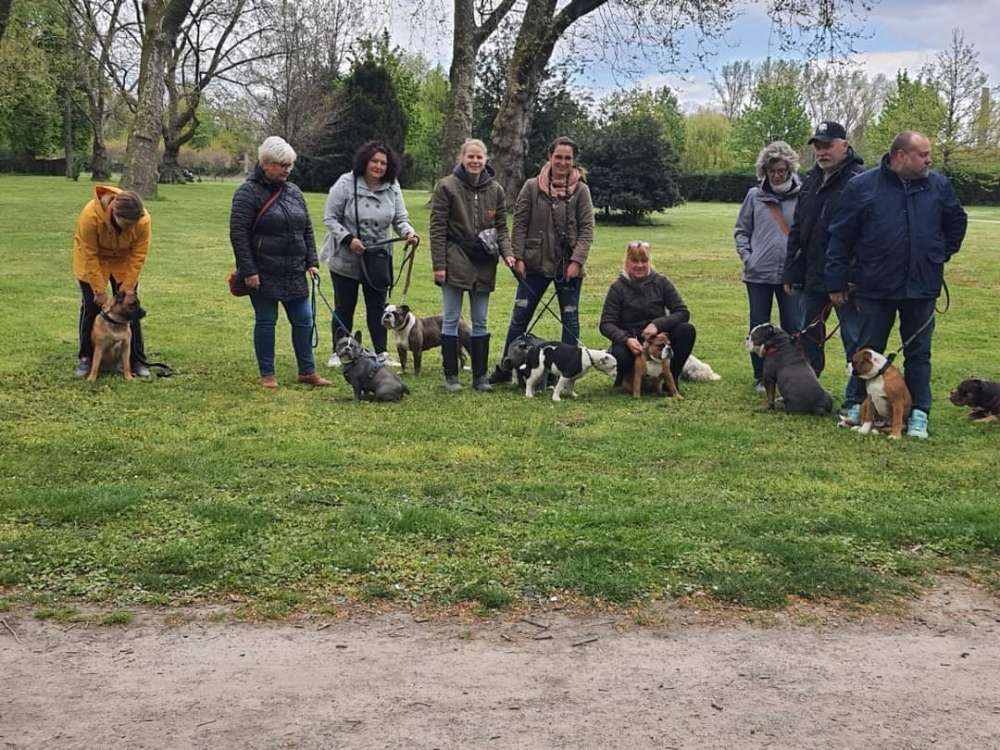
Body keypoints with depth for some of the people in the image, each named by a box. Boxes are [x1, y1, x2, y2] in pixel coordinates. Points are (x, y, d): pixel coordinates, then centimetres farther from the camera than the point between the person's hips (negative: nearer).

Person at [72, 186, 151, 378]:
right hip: (93, 261, -1)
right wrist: (100, 290, -24)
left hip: (124, 262, 2)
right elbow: (89, 256, -28)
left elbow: (138, 256, -20)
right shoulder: (91, 215, -37)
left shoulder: (143, 220, -32)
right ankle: (86, 359, 12)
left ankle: (136, 361, 7)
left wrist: (128, 289, -19)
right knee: (91, 307, -1)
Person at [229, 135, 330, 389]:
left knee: (304, 320, 7)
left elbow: (307, 230, 17)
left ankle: (307, 371, 18)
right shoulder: (248, 193, -9)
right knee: (265, 321, 3)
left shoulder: (294, 192, 11)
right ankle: (267, 374, 14)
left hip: (294, 273, 6)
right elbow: (238, 233, -13)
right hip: (264, 273, -6)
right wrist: (248, 271, -18)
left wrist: (311, 262, 8)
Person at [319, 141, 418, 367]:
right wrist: (348, 239, -22)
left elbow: (400, 219, 2)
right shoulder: (346, 184, -12)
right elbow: (330, 218, -9)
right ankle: (339, 353, 19)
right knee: (344, 307, 8)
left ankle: (380, 353, 15)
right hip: (345, 259, -3)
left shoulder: (393, 189, 0)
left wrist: (408, 232, -20)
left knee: (377, 307, 8)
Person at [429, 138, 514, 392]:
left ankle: (480, 375, 15)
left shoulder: (495, 189, 7)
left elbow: (501, 227, 11)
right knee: (452, 319, 2)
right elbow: (437, 228, -5)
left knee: (480, 322, 9)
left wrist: (506, 252, -6)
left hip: (483, 264, 4)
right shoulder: (446, 186, -4)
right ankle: (451, 375, 9)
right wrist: (439, 265, -10)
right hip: (455, 261, -3)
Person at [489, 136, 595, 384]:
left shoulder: (580, 190, 0)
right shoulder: (532, 187, 0)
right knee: (519, 317, 6)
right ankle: (505, 369, 18)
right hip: (535, 264, 1)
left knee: (570, 320, 6)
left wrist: (577, 260, -12)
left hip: (568, 267, 0)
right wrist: (518, 257, -5)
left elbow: (587, 228, -2)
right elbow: (519, 224, 2)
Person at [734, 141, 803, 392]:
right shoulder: (755, 196, 5)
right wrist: (746, 256, 0)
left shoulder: (802, 196, -2)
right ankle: (761, 378, 19)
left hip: (792, 274, -2)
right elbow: (741, 230, 12)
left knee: (793, 329, 1)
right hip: (758, 274, 2)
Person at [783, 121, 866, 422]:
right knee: (808, 337, 17)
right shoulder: (811, 182, 14)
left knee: (855, 341, 0)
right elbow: (797, 230, 19)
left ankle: (855, 402, 7)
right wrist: (791, 272, 15)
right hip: (812, 278, 8)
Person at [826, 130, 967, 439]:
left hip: (922, 288, 2)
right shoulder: (862, 187, -5)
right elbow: (841, 237, -3)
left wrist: (942, 254, 12)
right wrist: (837, 282, -3)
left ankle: (919, 413, 17)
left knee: (918, 354, 9)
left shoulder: (938, 186, 2)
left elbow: (957, 222, 20)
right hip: (875, 287, -2)